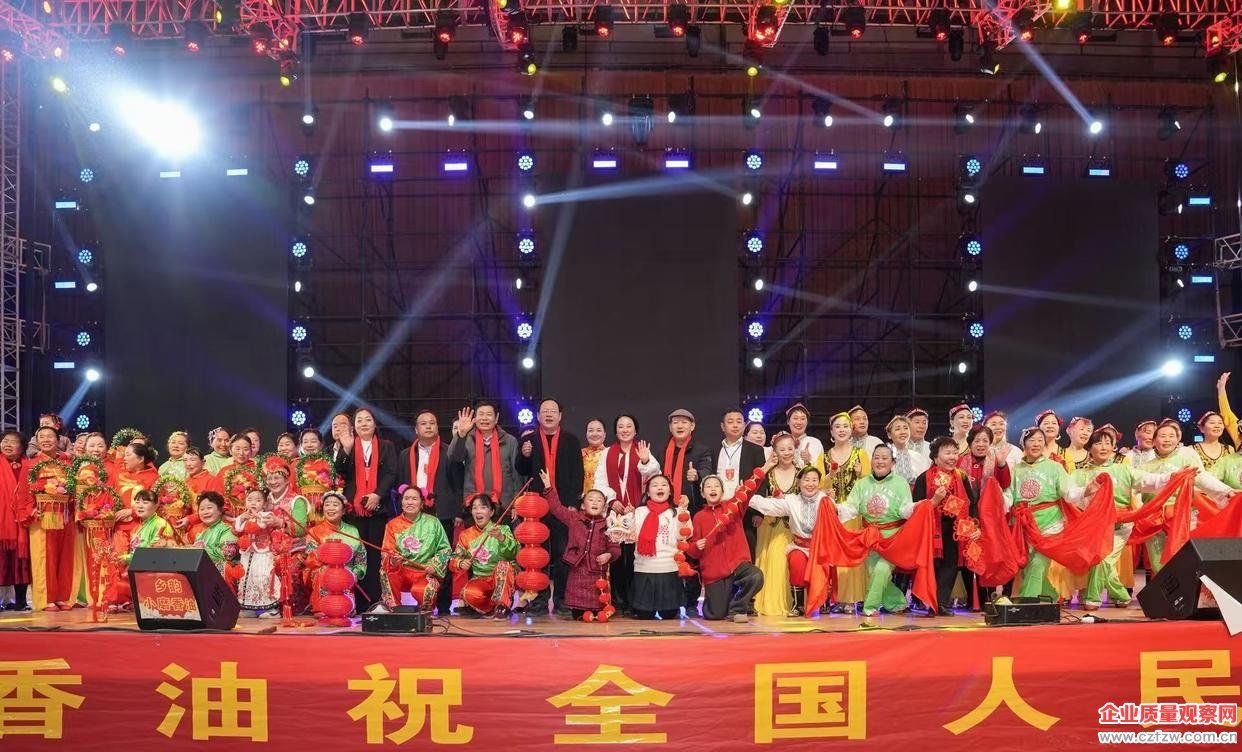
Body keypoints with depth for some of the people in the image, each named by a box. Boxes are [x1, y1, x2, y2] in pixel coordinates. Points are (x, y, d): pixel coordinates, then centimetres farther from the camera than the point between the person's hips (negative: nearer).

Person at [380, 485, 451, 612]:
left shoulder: (433, 522, 6)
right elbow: (386, 552, 1)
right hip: (401, 574, 2)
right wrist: (392, 560, -22)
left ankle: (425, 613, 3)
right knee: (389, 566, -31)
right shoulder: (393, 524, 7)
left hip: (426, 573, -2)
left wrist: (434, 565, -10)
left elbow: (444, 549, 6)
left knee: (421, 591, -33)